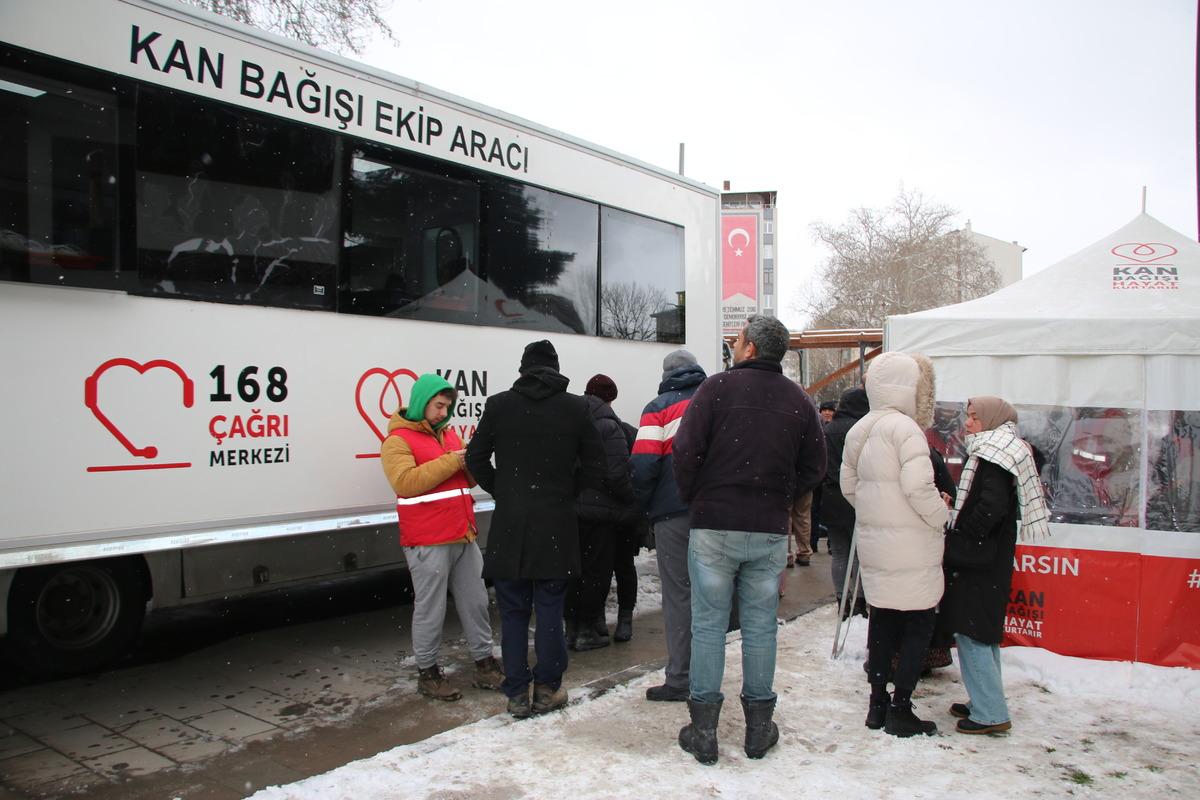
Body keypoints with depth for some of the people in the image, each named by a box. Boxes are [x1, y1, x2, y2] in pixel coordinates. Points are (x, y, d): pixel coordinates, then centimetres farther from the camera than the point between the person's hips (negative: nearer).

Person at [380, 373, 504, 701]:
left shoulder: (449, 433, 16)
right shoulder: (398, 440, -6)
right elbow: (405, 482, -21)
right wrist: (450, 462, -21)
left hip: (464, 536, 7)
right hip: (428, 542, -7)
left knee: (476, 602, 13)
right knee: (430, 609, 1)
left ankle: (484, 663, 24)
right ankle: (428, 672, 16)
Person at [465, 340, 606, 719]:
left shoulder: (499, 405, 0)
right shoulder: (576, 407, 0)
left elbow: (476, 458, 3)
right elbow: (595, 465, 3)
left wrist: (502, 493, 12)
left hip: (509, 526, 0)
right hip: (556, 526, 0)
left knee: (513, 611, 9)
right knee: (549, 609, 10)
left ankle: (517, 694, 14)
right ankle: (547, 688, 15)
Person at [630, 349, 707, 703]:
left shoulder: (660, 408, -1)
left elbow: (643, 464, -10)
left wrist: (643, 503, 4)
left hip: (674, 513, -5)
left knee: (678, 594, 0)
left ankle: (680, 680, 4)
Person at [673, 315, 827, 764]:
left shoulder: (718, 387, -7)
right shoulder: (799, 400, 6)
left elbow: (686, 450, -11)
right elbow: (814, 466, 8)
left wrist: (693, 500, 3)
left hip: (713, 526, -3)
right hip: (770, 532, 3)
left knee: (708, 626, 5)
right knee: (760, 627, 12)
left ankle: (703, 731, 12)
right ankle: (759, 728, 22)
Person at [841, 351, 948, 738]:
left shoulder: (859, 431, 10)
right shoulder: (905, 428, -16)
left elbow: (848, 485, 14)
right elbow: (919, 487, -22)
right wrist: (942, 517, -6)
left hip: (873, 542, 8)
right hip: (909, 548, -8)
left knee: (883, 620, 15)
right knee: (919, 623, 4)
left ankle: (878, 704, 23)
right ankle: (900, 711, 9)